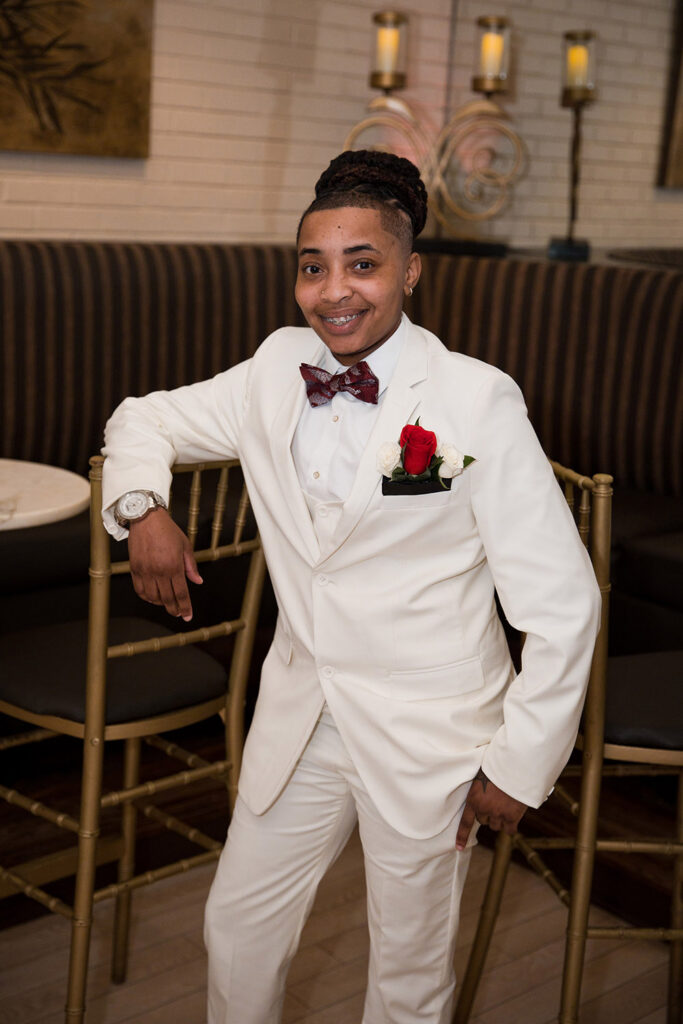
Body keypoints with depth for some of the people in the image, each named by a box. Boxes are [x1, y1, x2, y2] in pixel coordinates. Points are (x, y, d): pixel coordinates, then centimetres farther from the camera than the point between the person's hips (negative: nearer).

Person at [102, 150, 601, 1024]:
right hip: (299, 716, 5)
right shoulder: (276, 371, -1)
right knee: (236, 928, 20)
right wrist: (141, 509, -6)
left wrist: (520, 764, -10)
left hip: (428, 738, -4)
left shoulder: (478, 402, -16)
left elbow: (563, 604, -13)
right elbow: (145, 420, 15)